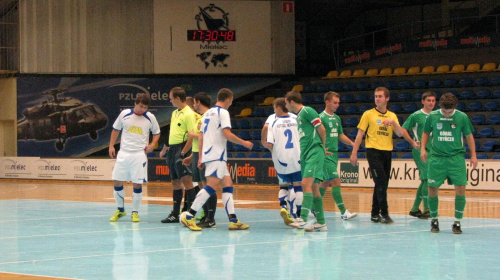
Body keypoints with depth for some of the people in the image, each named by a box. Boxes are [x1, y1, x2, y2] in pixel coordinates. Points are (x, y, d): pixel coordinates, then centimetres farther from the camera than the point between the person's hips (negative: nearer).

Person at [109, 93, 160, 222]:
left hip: (139, 155, -1)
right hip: (123, 153, 1)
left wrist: (152, 144, -4)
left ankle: (135, 212, 10)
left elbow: (156, 133, 13)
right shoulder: (124, 114, 1)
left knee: (137, 184, -3)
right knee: (117, 182, 1)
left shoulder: (150, 118, -1)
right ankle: (120, 210, 19)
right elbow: (116, 129, 13)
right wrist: (111, 146, 6)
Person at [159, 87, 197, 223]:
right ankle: (175, 214, 14)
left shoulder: (189, 114, -11)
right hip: (172, 149, 9)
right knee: (175, 183, 10)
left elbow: (192, 135, -16)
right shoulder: (175, 113, 17)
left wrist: (183, 152, -20)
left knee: (186, 180, -11)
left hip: (182, 149, -9)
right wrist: (164, 149, 26)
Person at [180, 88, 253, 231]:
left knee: (228, 185, 9)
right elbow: (227, 134, -15)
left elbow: (200, 137, 20)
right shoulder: (223, 112, -6)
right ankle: (189, 216, -22)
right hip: (217, 156, -10)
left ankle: (233, 220, 3)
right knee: (212, 185, -16)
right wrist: (244, 143, -3)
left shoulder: (208, 113, 21)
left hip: (207, 154, 10)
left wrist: (201, 157, 20)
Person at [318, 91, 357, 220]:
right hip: (326, 154, -8)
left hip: (334, 154, 8)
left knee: (325, 183, 13)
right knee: (336, 181, -12)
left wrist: (353, 144, 10)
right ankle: (343, 212, -13)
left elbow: (341, 135, 23)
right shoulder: (322, 117, -9)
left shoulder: (337, 118, 15)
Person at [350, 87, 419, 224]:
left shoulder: (392, 116, 13)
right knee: (381, 182, -15)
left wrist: (393, 122, -15)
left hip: (387, 152, 5)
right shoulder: (368, 114, 2)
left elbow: (400, 133, 4)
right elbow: (360, 134, 1)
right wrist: (354, 153, -5)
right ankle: (384, 212, -11)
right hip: (373, 151, -5)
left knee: (382, 184, 7)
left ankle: (375, 214, 16)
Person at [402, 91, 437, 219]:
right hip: (420, 150, -7)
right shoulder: (416, 116, -4)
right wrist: (413, 142, -15)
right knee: (428, 178, -14)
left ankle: (415, 208, 20)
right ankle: (427, 209, -11)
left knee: (425, 181, 10)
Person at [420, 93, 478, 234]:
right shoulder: (433, 116, 0)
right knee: (432, 189, -1)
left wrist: (473, 155, 4)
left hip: (456, 157, -1)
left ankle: (457, 222, 3)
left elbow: (469, 136, 7)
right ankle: (434, 220, 18)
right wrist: (423, 149, 3)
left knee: (460, 188, -9)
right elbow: (426, 132, 14)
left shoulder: (462, 117, -2)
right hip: (436, 157, 1)